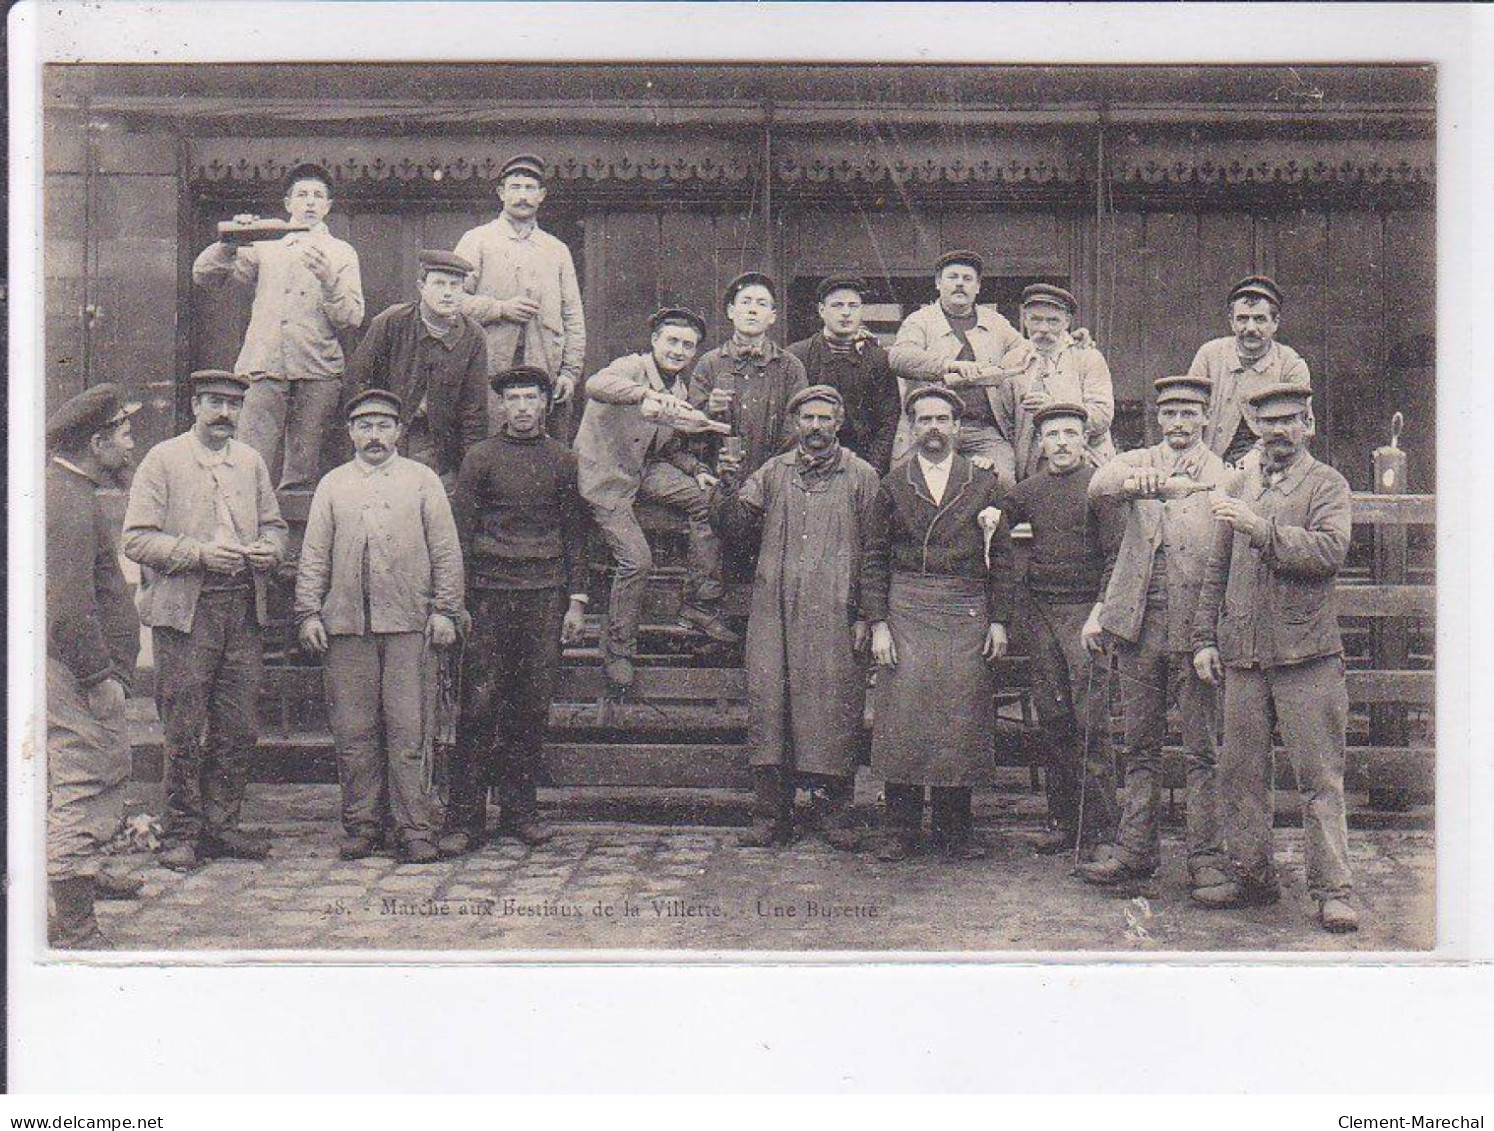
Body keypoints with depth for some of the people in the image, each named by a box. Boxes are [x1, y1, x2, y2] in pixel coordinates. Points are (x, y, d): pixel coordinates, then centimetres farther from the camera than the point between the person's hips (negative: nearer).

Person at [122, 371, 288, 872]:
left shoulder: (251, 461, 15)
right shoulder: (163, 459, 0)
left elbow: (274, 524, 22)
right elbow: (136, 539, -6)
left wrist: (269, 548, -1)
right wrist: (199, 553, -17)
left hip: (245, 608, 5)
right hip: (185, 610, -4)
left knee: (239, 729, 5)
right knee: (184, 731, -1)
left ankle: (220, 825, 17)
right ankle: (181, 833, 10)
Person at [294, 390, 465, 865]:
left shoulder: (422, 480, 11)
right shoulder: (332, 484, 15)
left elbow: (446, 551, 8)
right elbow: (314, 555, 13)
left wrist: (444, 611, 0)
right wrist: (309, 613, 3)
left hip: (408, 624, -2)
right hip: (346, 624, 2)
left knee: (409, 731, -3)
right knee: (354, 731, 4)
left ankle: (414, 829, 1)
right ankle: (361, 825, 13)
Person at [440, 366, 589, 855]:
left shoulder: (563, 460, 11)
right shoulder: (480, 458, 6)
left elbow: (575, 534, 13)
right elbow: (461, 532, 4)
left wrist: (576, 600, 6)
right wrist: (458, 602, -3)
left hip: (545, 595, 2)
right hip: (490, 594, -2)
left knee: (532, 705, 4)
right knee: (480, 705, -5)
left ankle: (521, 810, 14)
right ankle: (465, 819, -1)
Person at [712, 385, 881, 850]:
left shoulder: (861, 476, 8)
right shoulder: (773, 472, 16)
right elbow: (739, 521, 7)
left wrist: (865, 615, -2)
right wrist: (728, 489, -13)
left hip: (835, 614, -2)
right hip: (774, 609, 2)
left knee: (835, 704, -2)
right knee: (768, 701, 0)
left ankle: (839, 813, 7)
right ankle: (772, 813, 7)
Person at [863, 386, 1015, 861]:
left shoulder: (984, 484, 10)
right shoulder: (893, 484, 9)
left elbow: (1000, 558, 9)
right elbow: (875, 559, 7)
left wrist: (999, 621, 2)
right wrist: (877, 623, -2)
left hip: (967, 613, 1)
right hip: (906, 612, 0)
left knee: (961, 718, 1)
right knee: (902, 714, -4)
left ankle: (955, 825, 13)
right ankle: (901, 827, 5)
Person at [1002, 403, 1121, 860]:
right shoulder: (1029, 489, 11)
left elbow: (1117, 554, -6)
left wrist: (1100, 612, -14)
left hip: (1085, 611, -5)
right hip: (1040, 611, 5)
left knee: (1091, 721, -7)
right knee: (1052, 718, 7)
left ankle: (1099, 827, -1)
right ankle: (1062, 819, 15)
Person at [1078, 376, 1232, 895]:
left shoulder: (1225, 477, 4)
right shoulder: (1136, 463, 9)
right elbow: (1099, 486, -13)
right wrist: (1137, 482, -34)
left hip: (1197, 629, -2)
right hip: (1139, 625, 3)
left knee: (1202, 751, 1)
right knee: (1140, 746, 11)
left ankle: (1207, 859, 10)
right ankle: (1136, 851, 20)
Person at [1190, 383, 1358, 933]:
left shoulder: (1327, 485, 2)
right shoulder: (1240, 487, 17)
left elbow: (1329, 550, -16)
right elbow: (1217, 569, 19)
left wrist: (1261, 528, -20)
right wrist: (1204, 638, 12)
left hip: (1306, 654, -5)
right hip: (1242, 655, 5)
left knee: (1320, 777, -3)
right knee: (1240, 773, 9)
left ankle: (1332, 890, 3)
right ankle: (1252, 876, 20)